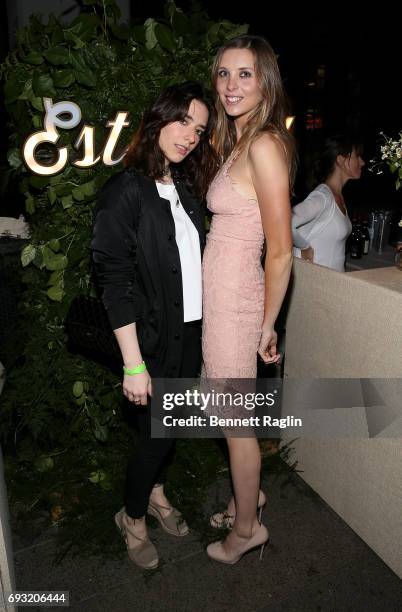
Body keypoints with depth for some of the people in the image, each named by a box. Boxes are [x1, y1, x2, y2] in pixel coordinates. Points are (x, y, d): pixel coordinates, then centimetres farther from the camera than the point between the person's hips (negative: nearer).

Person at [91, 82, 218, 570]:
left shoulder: (185, 187, 8)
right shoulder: (125, 191, -14)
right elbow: (114, 282, -17)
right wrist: (134, 363, -19)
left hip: (190, 332, 6)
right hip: (153, 339, -6)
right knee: (156, 432, 7)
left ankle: (156, 491, 45)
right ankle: (133, 516, 34)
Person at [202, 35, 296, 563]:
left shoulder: (265, 145, -17)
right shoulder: (236, 141, 12)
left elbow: (281, 253, -18)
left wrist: (267, 325, -8)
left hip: (233, 300, -9)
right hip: (221, 295, 9)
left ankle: (246, 528, 31)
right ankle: (248, 496, 45)